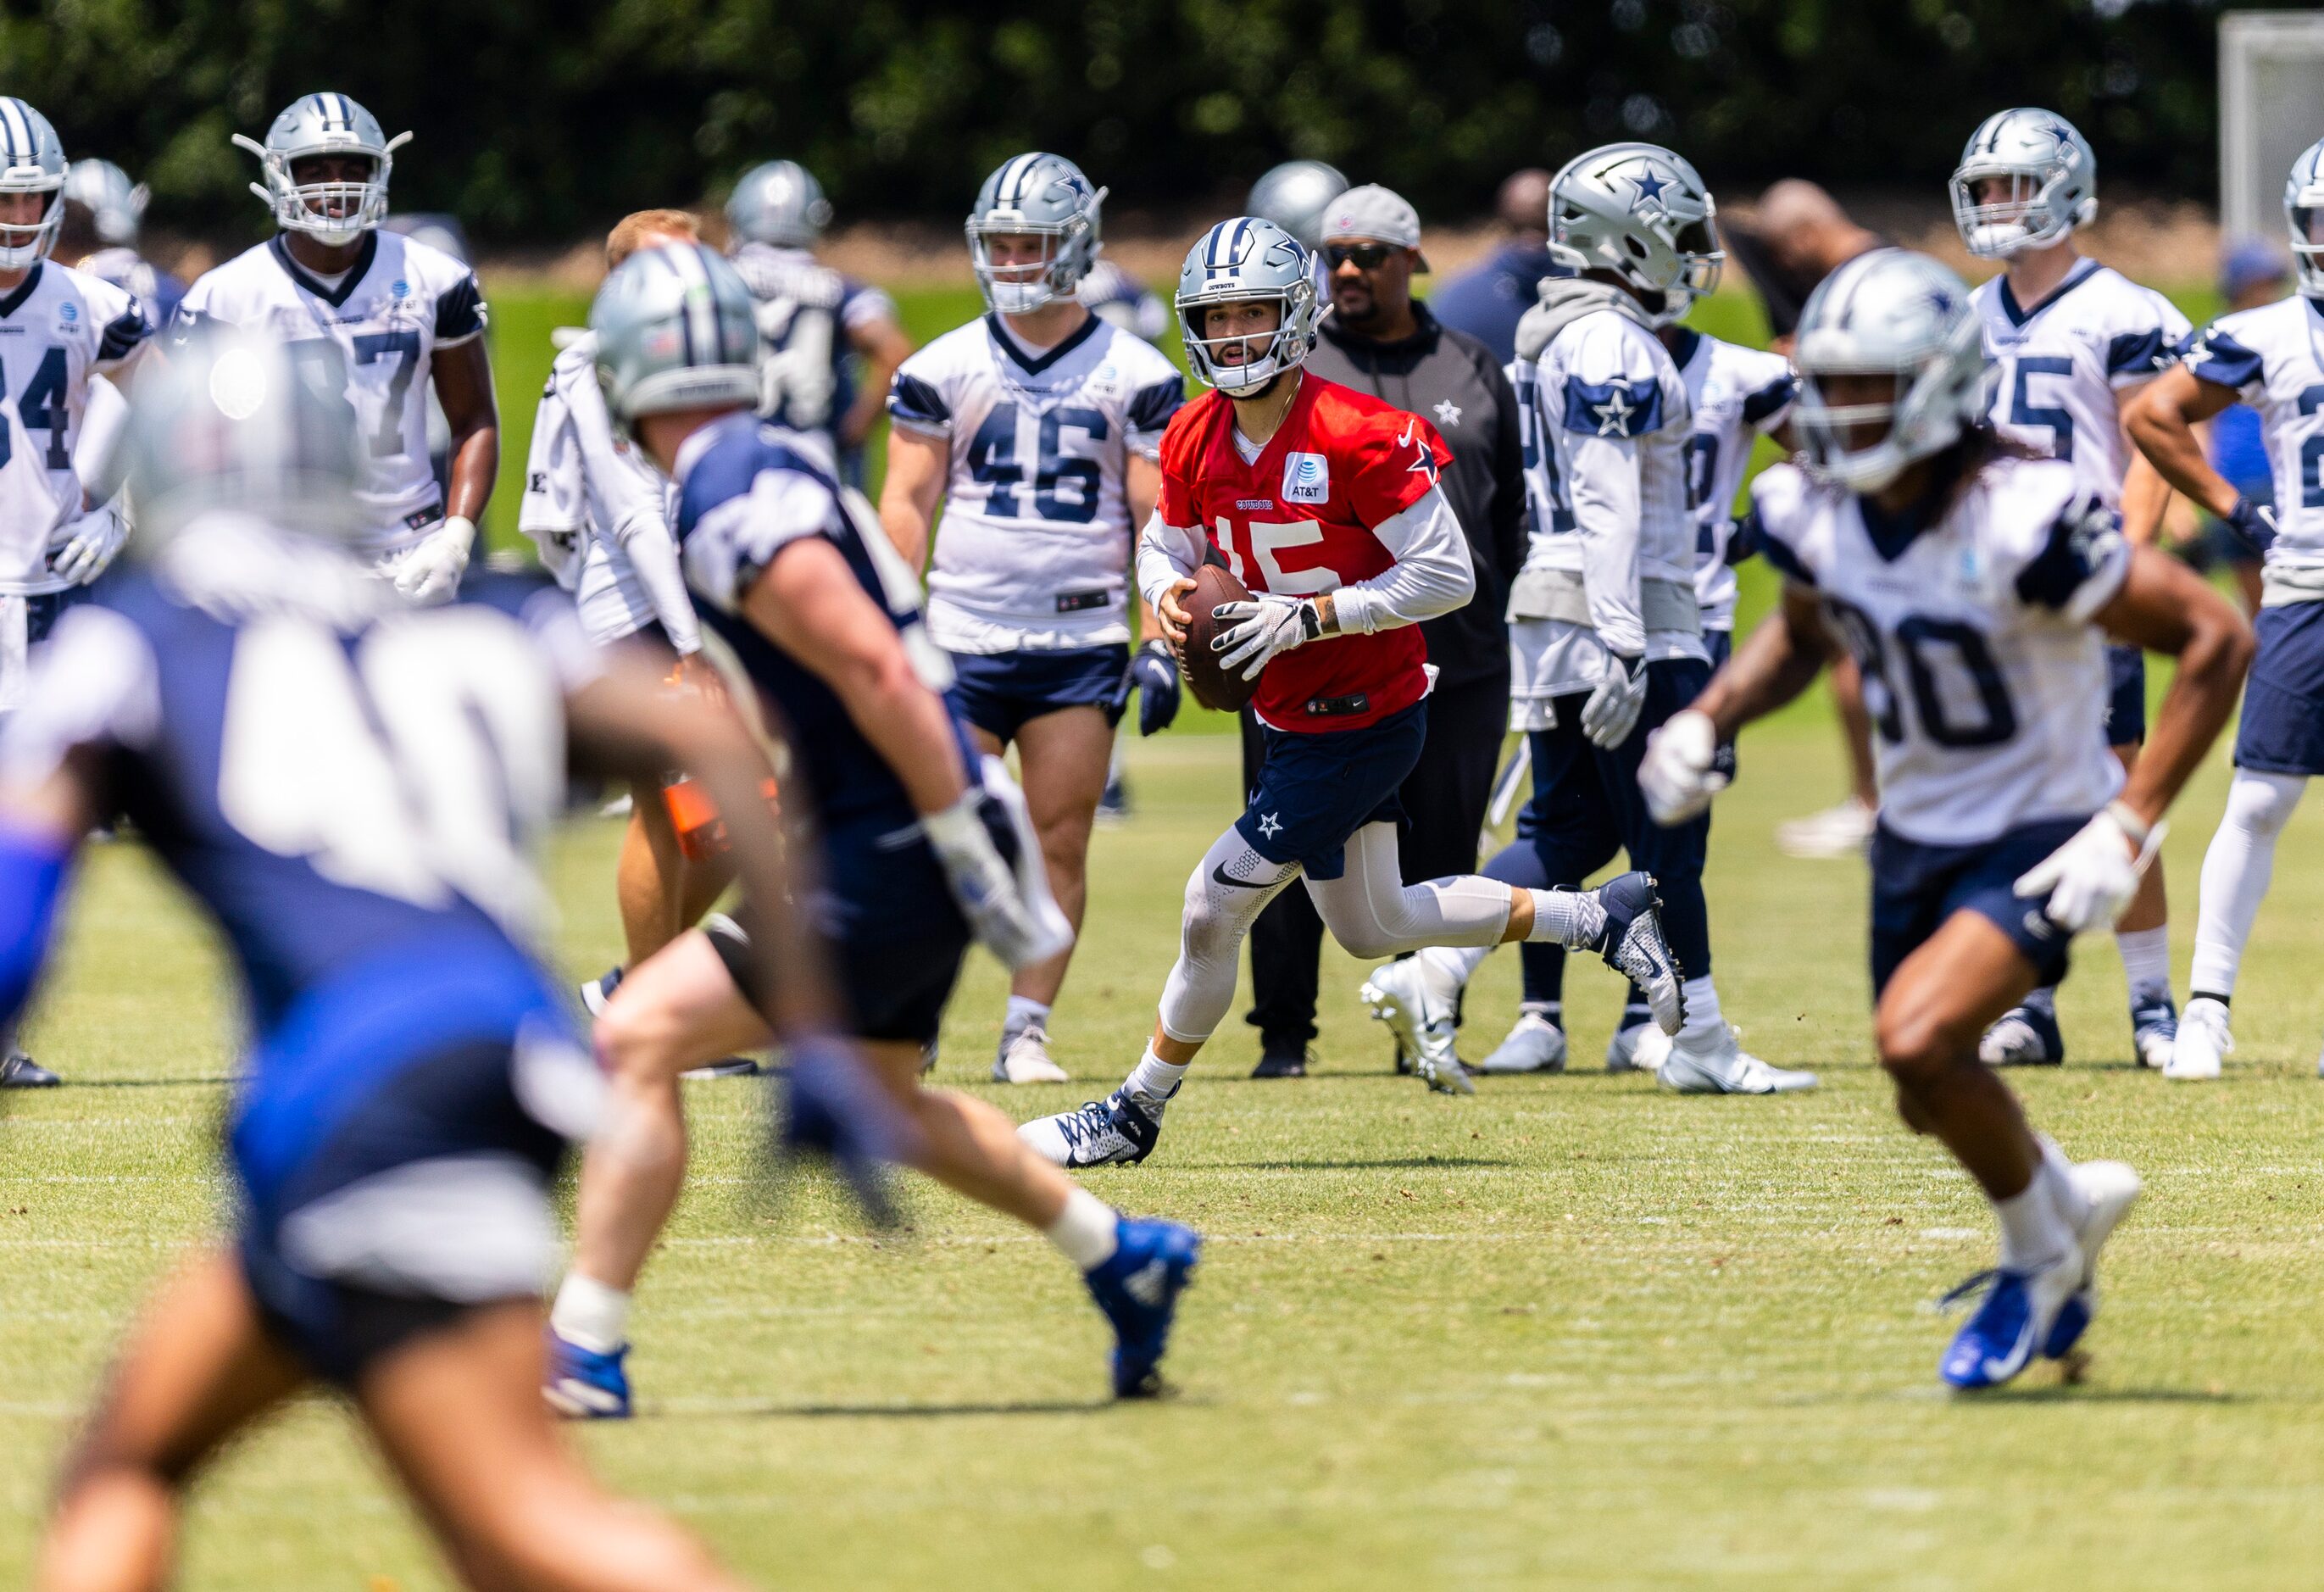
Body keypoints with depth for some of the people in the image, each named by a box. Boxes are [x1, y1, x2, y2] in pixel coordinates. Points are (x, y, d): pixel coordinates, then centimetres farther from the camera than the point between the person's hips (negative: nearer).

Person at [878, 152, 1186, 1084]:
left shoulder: (1134, 375, 4)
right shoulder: (942, 369, 5)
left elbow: (1158, 520, 4)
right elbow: (906, 504, 6)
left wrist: (1161, 647, -2)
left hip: (1082, 640, 0)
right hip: (963, 638, 0)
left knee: (1061, 841, -1)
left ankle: (1027, 1032, 6)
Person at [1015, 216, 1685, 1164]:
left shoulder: (1357, 438, -23)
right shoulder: (1196, 440, -1)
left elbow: (1448, 574, -21)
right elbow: (1166, 546, 14)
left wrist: (1310, 617, -25)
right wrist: (1167, 593, -10)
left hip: (1364, 722, -9)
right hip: (1292, 720, 9)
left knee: (1213, 909, -6)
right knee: (1373, 926, 21)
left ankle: (1135, 1114, 12)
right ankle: (1605, 917, 34)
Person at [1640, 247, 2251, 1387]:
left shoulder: (2023, 522, -29)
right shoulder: (1815, 510, -9)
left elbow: (2216, 638, -23)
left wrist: (2131, 825, -27)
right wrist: (1706, 720, -3)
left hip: (2036, 842, -7)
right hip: (1915, 837, 7)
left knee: (1917, 1039, -26)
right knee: (1934, 1107, 18)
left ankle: (2039, 1247, 1)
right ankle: (2069, 1205, 50)